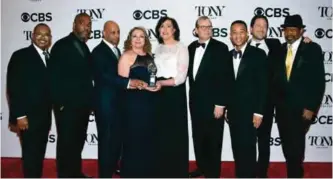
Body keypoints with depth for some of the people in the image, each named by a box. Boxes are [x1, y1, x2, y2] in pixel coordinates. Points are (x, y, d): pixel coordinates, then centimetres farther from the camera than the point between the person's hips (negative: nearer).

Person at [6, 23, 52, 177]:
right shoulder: (20, 56, -7)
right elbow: (13, 87, -12)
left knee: (39, 153, 13)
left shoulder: (50, 57, 10)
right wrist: (20, 115, -16)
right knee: (31, 154, 0)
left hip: (44, 115, 6)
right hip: (28, 116, -6)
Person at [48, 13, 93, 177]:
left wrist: (89, 101, 10)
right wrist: (60, 103, -17)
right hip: (67, 104, -7)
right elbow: (55, 76, -13)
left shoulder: (84, 48, 16)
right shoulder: (61, 45, -8)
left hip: (82, 104, 8)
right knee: (66, 142, 1)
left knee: (78, 141, 15)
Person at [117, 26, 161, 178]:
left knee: (148, 137, 13)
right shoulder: (126, 56, -8)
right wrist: (143, 85, -22)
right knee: (134, 138, -2)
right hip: (134, 103, -7)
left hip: (149, 102, 7)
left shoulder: (148, 55, 12)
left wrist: (157, 84, 2)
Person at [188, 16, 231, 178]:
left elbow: (225, 78, -14)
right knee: (198, 138, 16)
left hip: (213, 103, -6)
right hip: (196, 101, 6)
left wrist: (220, 104, -17)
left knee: (213, 140, 6)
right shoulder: (191, 47, 7)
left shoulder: (221, 48, -10)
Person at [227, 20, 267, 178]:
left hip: (249, 111, -5)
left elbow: (262, 85, -9)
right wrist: (226, 108, 9)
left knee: (247, 149, -3)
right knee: (237, 149, 10)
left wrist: (258, 112, -14)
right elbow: (227, 85, 11)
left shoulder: (258, 54, -5)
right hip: (233, 111, 5)